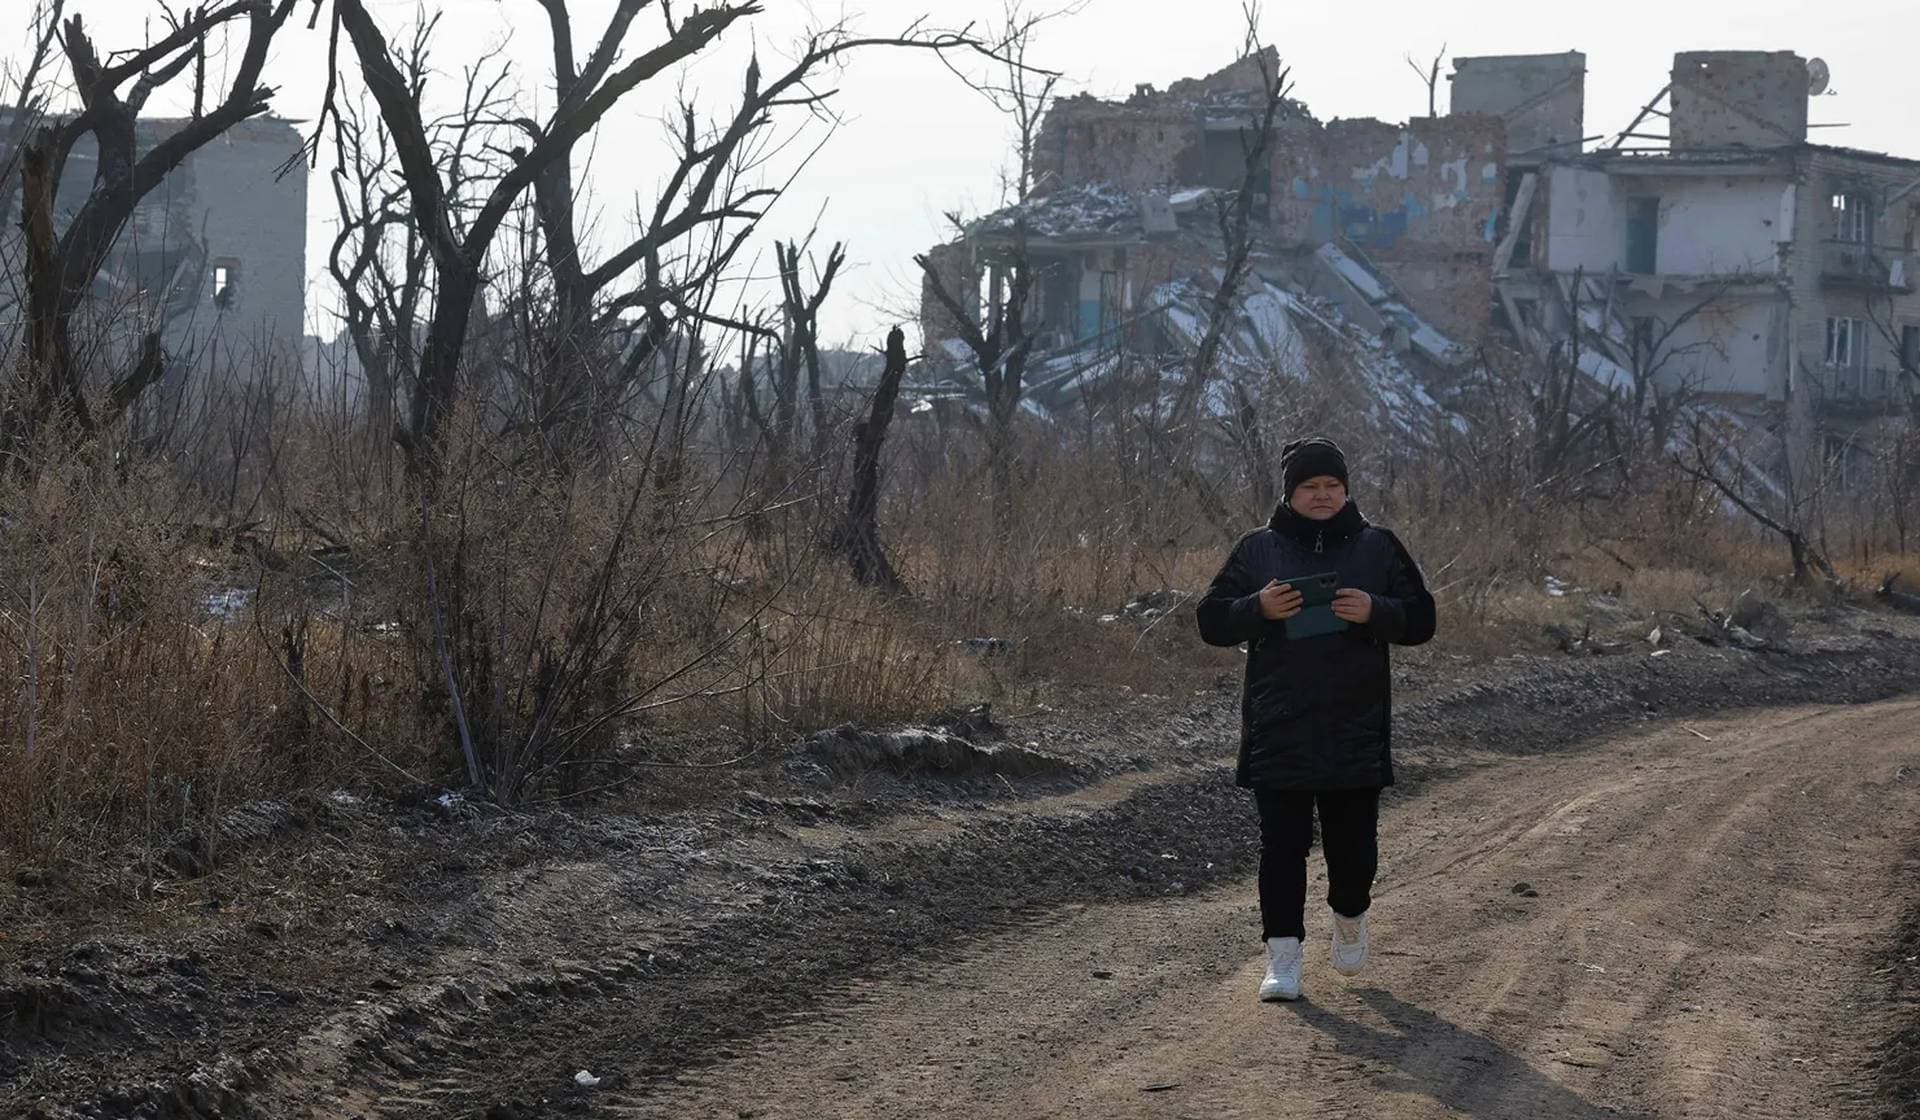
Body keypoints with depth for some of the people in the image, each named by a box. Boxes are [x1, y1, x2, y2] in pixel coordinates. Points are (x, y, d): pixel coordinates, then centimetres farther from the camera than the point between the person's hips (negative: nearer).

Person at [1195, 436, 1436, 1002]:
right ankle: (1283, 956, 0)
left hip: (1356, 734, 0)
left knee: (1352, 843, 6)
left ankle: (1350, 915, 36)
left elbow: (1420, 620, 5)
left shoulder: (1378, 548, 6)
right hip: (1278, 736, 0)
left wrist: (1375, 612, -15)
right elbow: (1213, 621, 3)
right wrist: (1259, 609, -16)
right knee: (1282, 846, -3)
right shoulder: (1259, 550, 6)